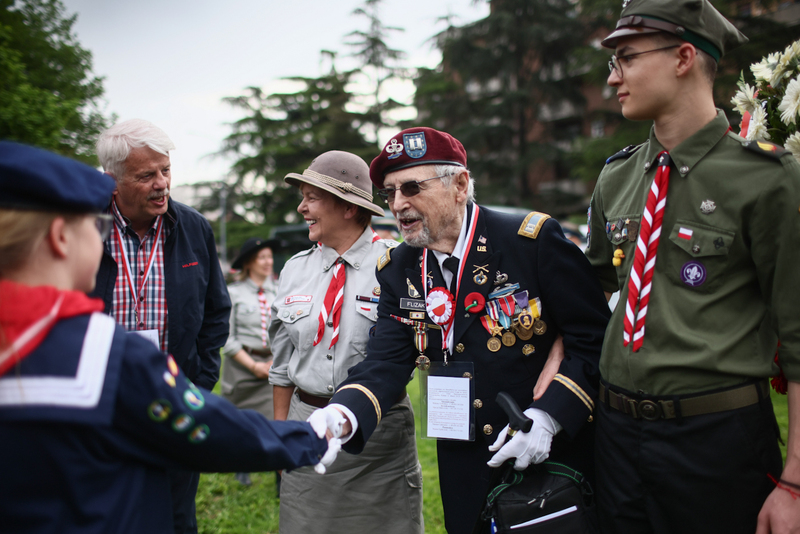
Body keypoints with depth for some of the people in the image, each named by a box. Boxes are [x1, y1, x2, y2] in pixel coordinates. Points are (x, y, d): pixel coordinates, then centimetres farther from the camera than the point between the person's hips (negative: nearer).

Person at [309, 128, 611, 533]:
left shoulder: (533, 239, -15)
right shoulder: (398, 270, 0)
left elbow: (596, 337, -12)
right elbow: (386, 363, -9)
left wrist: (548, 416, -22)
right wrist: (343, 417, -28)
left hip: (552, 454, -3)